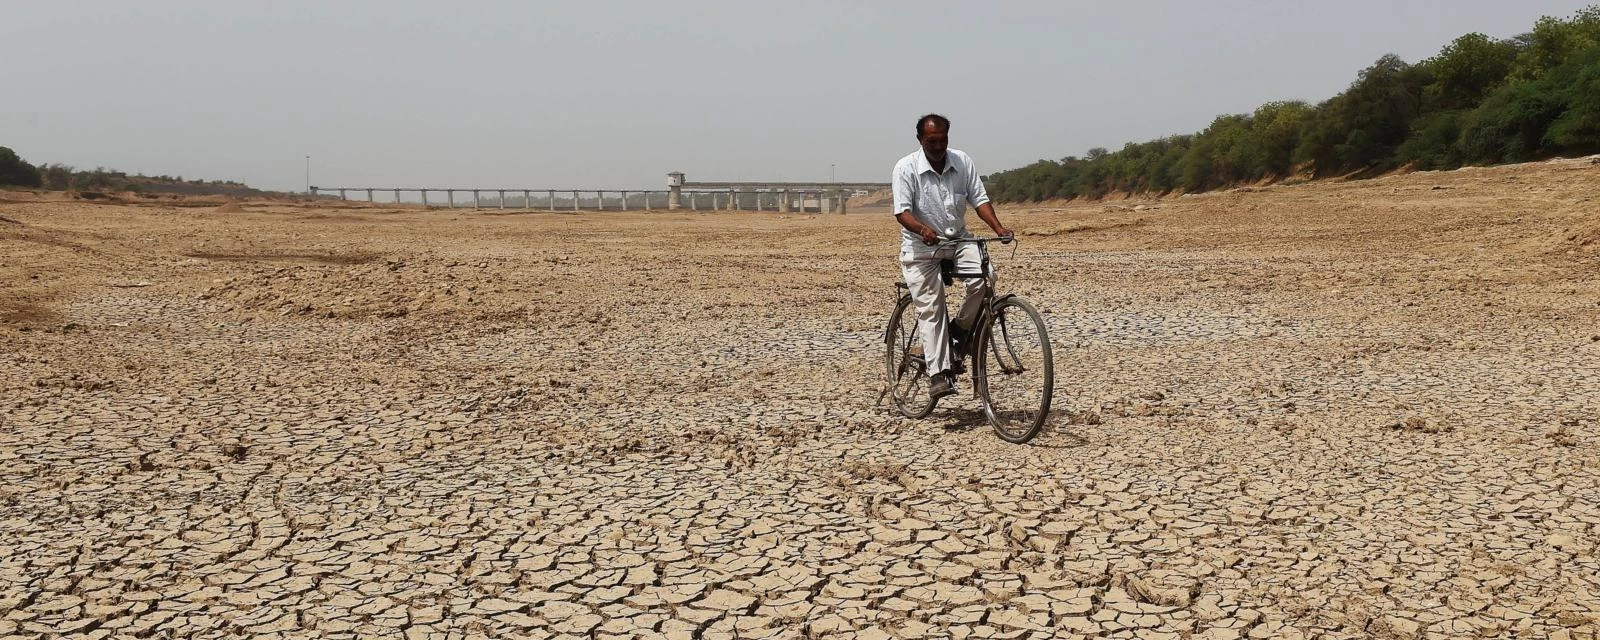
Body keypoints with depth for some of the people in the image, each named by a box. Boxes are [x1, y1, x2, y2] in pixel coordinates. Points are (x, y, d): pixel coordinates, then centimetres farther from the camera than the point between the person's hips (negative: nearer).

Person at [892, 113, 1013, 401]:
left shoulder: (962, 162, -1)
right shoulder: (906, 167, -11)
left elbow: (979, 199, -2)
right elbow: (902, 211, -17)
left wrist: (998, 228, -19)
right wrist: (923, 229, -37)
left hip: (958, 239, 3)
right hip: (921, 247, -3)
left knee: (983, 277, -24)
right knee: (930, 307, -8)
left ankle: (960, 329, 1)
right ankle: (938, 373, -6)